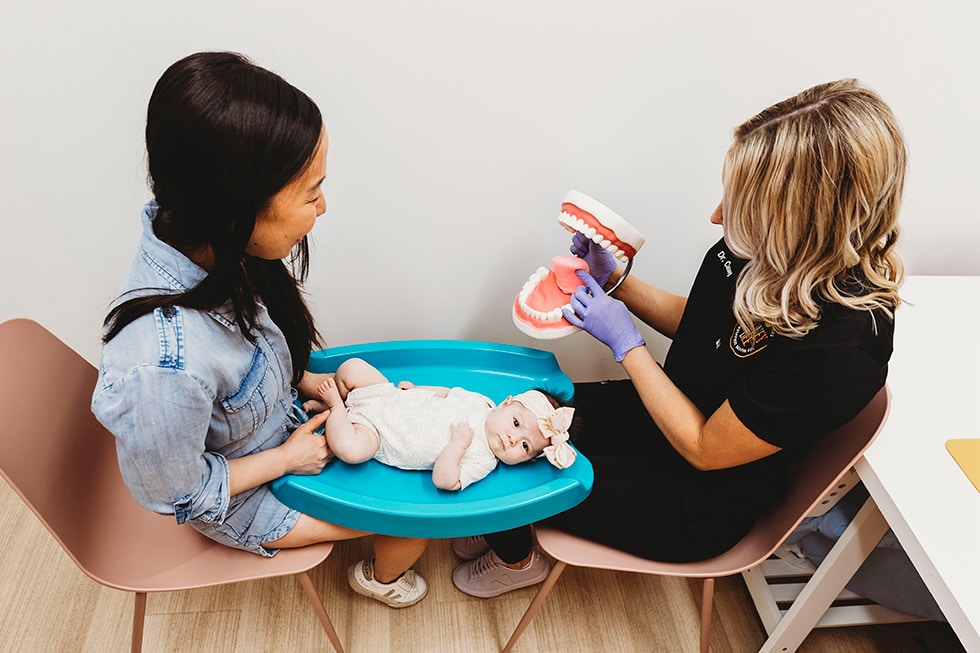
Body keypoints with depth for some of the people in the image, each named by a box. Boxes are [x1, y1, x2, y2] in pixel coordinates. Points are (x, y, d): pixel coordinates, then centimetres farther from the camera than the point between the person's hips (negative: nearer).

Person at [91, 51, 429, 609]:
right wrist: (288, 458, -15)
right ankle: (383, 576, 36)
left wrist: (311, 382, -5)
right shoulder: (163, 367, -45)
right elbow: (173, 493, -25)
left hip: (279, 420, 7)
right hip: (242, 499, -6)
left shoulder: (217, 248, -21)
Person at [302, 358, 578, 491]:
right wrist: (416, 388, 3)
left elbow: (444, 480, -30)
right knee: (352, 367, -11)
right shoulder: (478, 402, -9)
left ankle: (335, 406, -2)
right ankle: (335, 406, 18)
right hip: (387, 397, 3)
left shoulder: (480, 462, -20)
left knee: (351, 449, -32)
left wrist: (458, 445, -38)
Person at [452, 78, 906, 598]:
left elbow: (703, 449, -25)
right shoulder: (763, 248, -14)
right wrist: (613, 280, -6)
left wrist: (626, 344, -20)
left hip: (698, 508, -7)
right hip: (661, 414, 7)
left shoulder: (838, 345, -36)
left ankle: (515, 558, 33)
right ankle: (506, 523, 38)